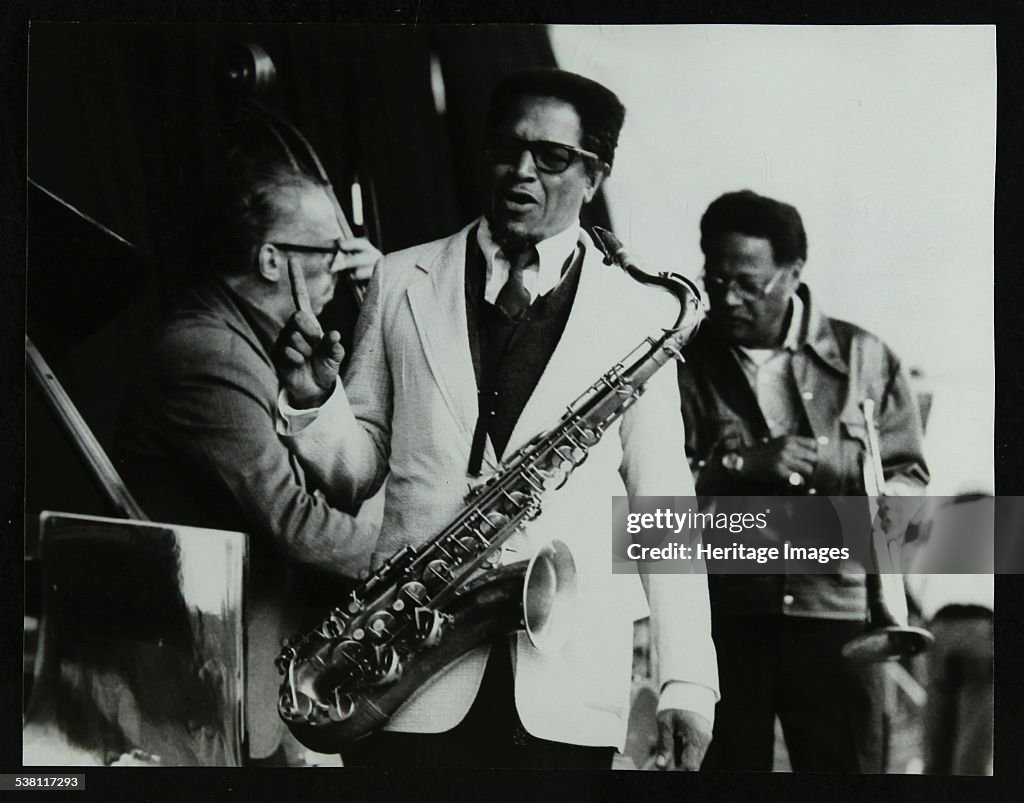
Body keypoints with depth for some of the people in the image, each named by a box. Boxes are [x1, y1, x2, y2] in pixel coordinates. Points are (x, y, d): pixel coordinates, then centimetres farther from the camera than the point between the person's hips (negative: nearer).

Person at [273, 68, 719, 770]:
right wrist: (314, 401, -9)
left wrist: (689, 680, -2)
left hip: (571, 688, -1)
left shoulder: (640, 314, 2)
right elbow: (360, 473, 11)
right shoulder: (402, 282, 7)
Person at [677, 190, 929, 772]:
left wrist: (847, 515, -13)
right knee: (729, 763, 4)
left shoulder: (864, 357, 5)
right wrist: (743, 466, -17)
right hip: (723, 609, 0)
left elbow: (910, 478, 7)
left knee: (837, 764, 5)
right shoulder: (689, 363, 4)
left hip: (835, 608, 0)